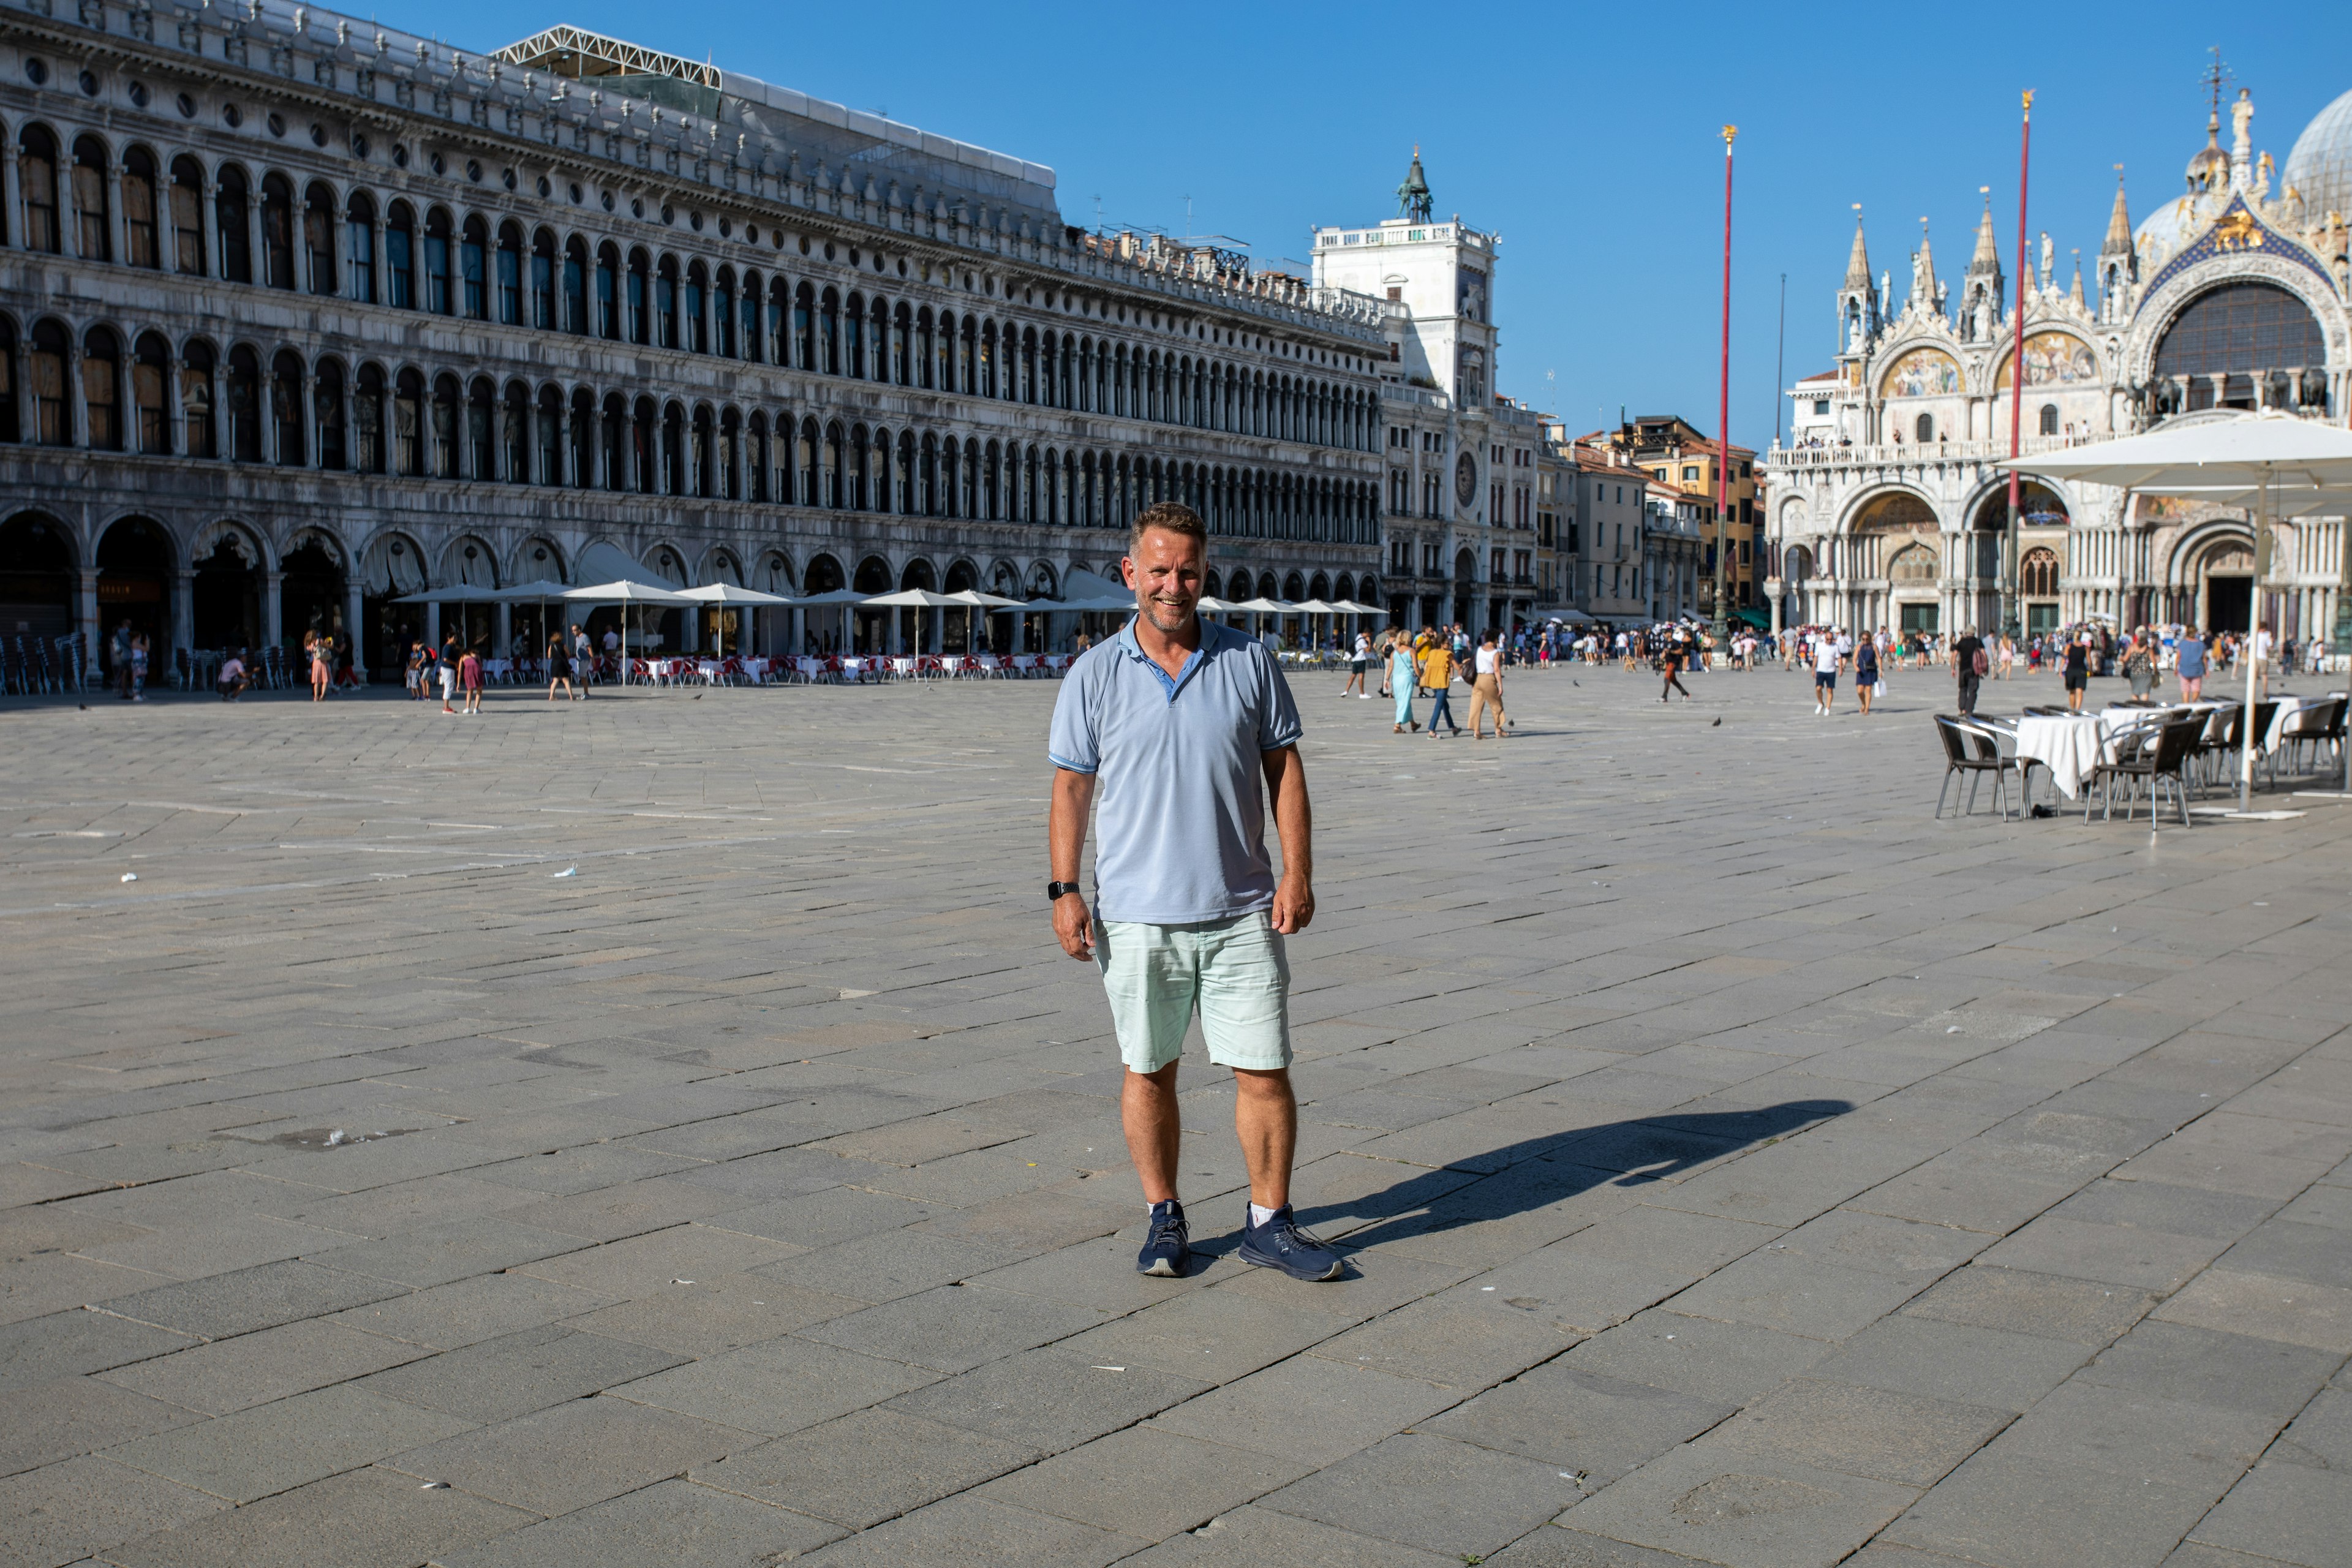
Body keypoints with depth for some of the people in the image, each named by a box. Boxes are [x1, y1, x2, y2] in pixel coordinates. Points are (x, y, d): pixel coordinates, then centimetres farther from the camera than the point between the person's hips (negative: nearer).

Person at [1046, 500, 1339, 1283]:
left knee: (1264, 1070, 1)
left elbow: (1284, 769, 6)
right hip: (1137, 916, 0)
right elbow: (1070, 788, 3)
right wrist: (1064, 890, -4)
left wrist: (1297, 872, -2)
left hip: (1242, 913, 1)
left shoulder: (1249, 663, 4)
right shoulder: (1094, 676, 1)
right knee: (1148, 1071, 9)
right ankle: (1164, 1219, 24)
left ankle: (1270, 1223, 16)